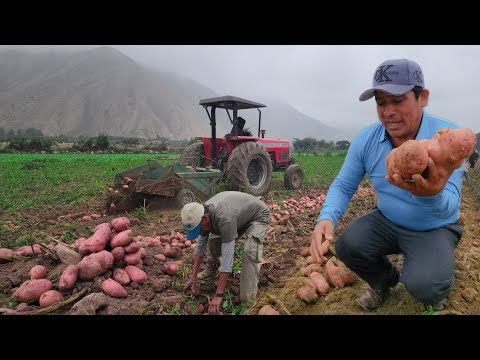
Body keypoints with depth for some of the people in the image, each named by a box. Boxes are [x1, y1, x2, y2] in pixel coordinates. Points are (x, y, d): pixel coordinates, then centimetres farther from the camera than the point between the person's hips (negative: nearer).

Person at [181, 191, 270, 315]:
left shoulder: (224, 218, -42)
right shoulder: (201, 213, -18)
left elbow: (227, 257, -41)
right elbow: (200, 246, -5)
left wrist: (219, 295, -38)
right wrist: (193, 277, -3)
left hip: (258, 216, -7)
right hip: (239, 216, 7)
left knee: (250, 252, -28)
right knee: (213, 241, 1)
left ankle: (247, 301, -18)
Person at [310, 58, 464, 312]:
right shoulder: (366, 140, -12)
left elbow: (448, 206, -29)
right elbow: (343, 186, -9)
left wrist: (432, 196, -56)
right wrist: (326, 219, -31)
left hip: (434, 229, -3)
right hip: (387, 222, 3)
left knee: (422, 286, -28)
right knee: (347, 245, -22)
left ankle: (436, 291, 14)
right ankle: (385, 279, 14)